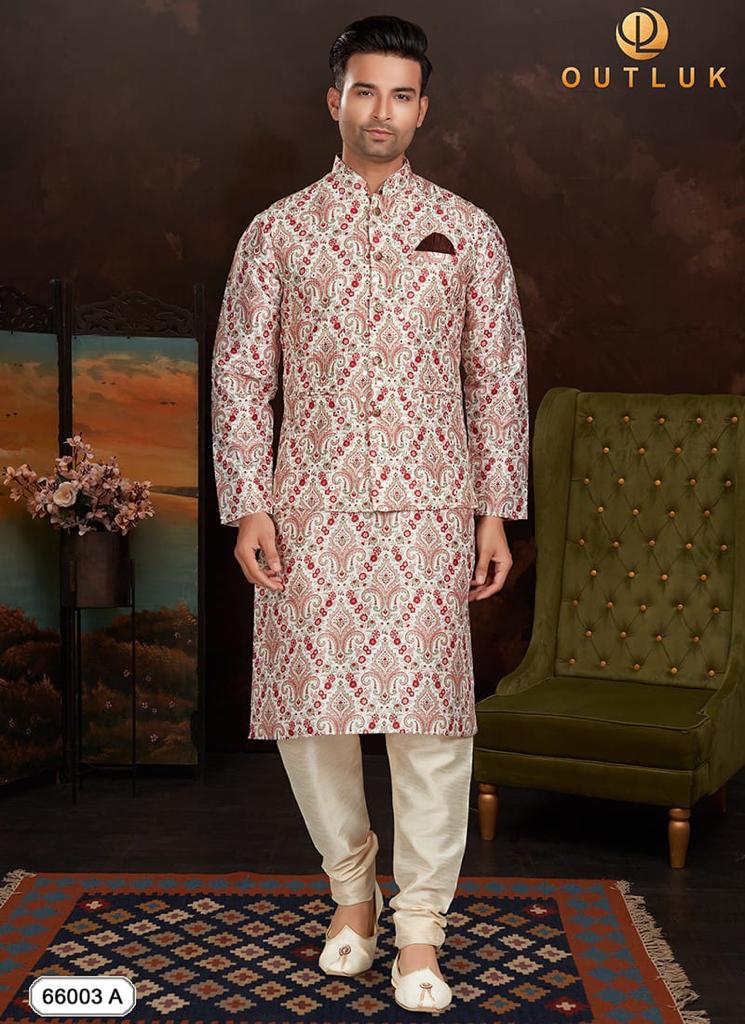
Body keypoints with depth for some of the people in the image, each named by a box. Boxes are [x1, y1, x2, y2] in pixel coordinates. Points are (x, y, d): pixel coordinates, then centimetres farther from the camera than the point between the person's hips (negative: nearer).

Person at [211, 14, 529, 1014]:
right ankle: (351, 886, 28)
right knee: (310, 706, 4)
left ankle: (420, 929, 11)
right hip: (311, 507, 1)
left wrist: (497, 510, 1)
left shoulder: (467, 231, 7)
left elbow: (499, 376, 7)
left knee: (429, 714, -3)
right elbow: (241, 372, 5)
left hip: (429, 507, 0)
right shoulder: (279, 230, 6)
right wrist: (247, 505, -4)